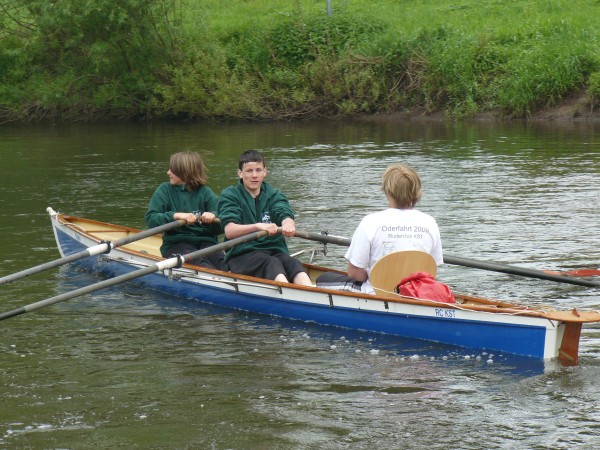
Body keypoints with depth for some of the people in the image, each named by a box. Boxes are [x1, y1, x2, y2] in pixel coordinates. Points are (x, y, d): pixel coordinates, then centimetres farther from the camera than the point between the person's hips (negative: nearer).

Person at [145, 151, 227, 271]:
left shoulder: (205, 192, 9)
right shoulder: (165, 190, 8)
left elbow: (220, 228, 5)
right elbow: (150, 218, -6)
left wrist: (213, 217, -19)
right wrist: (176, 215, -21)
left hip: (205, 241, 2)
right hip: (176, 243, -2)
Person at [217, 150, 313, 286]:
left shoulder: (274, 195, 18)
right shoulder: (229, 196, 6)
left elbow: (286, 215, -4)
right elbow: (229, 231, -11)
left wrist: (288, 224, -32)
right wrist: (258, 226, -30)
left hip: (275, 251, 3)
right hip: (241, 256, -3)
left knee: (293, 263, -30)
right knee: (272, 263, -34)